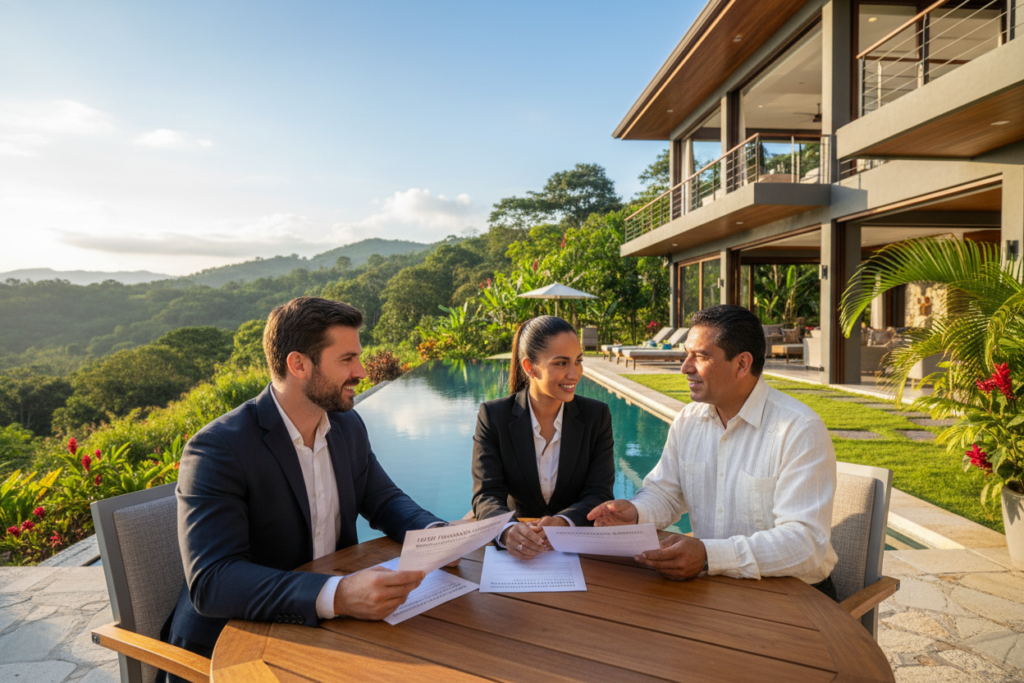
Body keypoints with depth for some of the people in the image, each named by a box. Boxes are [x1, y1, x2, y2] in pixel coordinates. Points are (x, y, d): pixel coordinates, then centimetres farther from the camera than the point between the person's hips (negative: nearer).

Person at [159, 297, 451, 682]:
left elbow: (383, 499, 11)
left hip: (327, 625, 6)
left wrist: (433, 533, -11)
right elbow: (210, 581, -28)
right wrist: (337, 596, -41)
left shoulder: (347, 425, 1)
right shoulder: (217, 449, -20)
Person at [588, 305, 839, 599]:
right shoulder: (688, 420, 4)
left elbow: (806, 542, -25)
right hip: (712, 584, 5)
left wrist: (709, 556, -36)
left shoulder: (800, 430, -17)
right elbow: (664, 493, 13)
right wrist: (634, 512, -12)